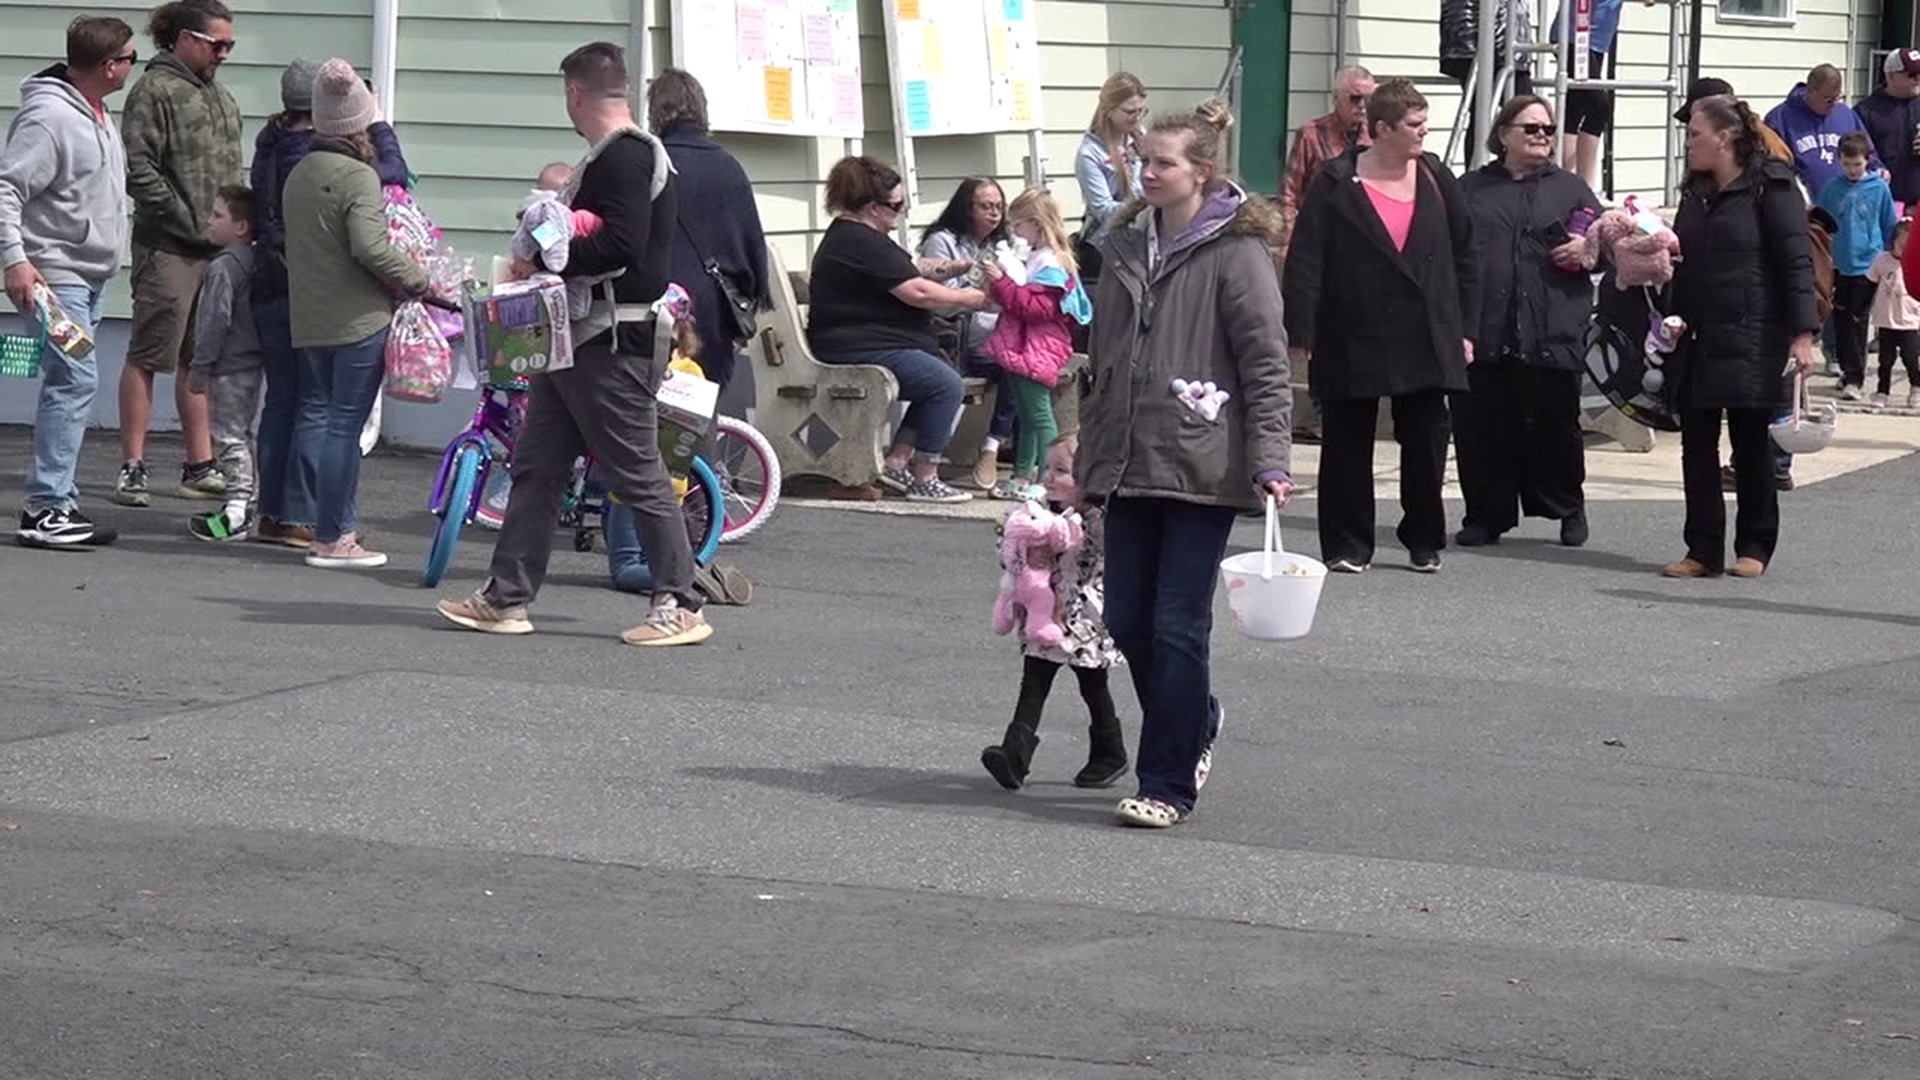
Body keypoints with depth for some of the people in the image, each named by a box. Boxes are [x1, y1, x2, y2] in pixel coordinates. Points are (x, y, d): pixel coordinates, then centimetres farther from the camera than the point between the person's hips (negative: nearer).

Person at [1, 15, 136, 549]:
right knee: (75, 380, -15)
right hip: (54, 276, -10)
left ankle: (58, 501, 16)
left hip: (91, 277, 10)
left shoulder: (97, 114, 12)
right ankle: (45, 508, -13)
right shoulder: (48, 115, -17)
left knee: (72, 385, 11)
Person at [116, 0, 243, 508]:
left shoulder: (221, 97, 18)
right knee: (149, 356, -4)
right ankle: (133, 469, 0)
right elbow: (139, 170, -13)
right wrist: (189, 221, -14)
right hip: (168, 250, -8)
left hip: (218, 250, 8)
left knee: (201, 359, 12)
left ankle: (200, 466, 18)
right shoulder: (156, 90, -7)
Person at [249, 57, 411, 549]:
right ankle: (301, 517, -2)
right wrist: (377, 125, 2)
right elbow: (395, 175, -11)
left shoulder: (269, 148, 6)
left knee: (281, 399, 13)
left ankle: (271, 513, 16)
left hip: (269, 291, 7)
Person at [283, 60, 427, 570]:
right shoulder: (358, 176, -13)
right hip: (359, 319, -8)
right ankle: (331, 538, -3)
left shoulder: (298, 174, 12)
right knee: (344, 425, -5)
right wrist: (418, 279, -11)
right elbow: (369, 246, -23)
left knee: (314, 415, 14)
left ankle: (329, 527, 18)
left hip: (306, 318, 8)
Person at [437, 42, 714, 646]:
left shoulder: (625, 158, -15)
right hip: (578, 341, 11)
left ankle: (680, 607, 1)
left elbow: (620, 246, -25)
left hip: (613, 346, -11)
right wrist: (547, 259, 11)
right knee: (537, 468, 11)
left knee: (638, 477, -5)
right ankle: (506, 599, 14)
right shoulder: (612, 157, 18)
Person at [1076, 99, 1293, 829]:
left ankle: (1168, 784, 3)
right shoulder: (1126, 247, 13)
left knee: (1177, 629, -5)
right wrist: (1087, 459, 20)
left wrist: (1270, 461, -18)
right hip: (1129, 465, 7)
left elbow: (1266, 364, -10)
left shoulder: (1235, 253, -7)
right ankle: (1195, 725, 34)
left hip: (1201, 468, -7)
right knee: (1127, 622, 9)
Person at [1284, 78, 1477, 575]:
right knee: (1349, 445, 3)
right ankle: (1347, 546, 12)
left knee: (1426, 442, 6)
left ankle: (1424, 541, 20)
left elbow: (1463, 256, 10)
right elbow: (1305, 262, -8)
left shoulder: (1436, 180, 6)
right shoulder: (1337, 185, -5)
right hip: (1353, 342, -3)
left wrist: (1465, 329, 6)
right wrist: (1301, 333, -13)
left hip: (1426, 341, 3)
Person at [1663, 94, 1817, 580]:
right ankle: (1703, 550, 7)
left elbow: (1796, 262, -11)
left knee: (1751, 446, 2)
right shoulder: (1695, 193, 14)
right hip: (1698, 342, 6)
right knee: (1697, 444, 3)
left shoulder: (1770, 187, -7)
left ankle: (1755, 547, 13)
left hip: (1752, 343, -6)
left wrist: (1802, 334, -18)